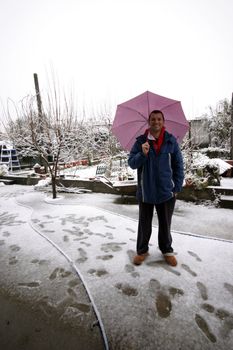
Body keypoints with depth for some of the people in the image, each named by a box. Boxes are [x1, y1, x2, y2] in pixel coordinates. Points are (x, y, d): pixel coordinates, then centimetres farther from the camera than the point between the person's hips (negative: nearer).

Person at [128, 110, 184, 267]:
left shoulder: (171, 141, -1)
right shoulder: (141, 141, -1)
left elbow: (179, 166, 2)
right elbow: (131, 163, -5)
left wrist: (177, 188, -1)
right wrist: (142, 154, -24)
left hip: (166, 192, 1)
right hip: (145, 192, 0)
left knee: (165, 224, 16)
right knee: (144, 224, 13)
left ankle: (167, 250, 37)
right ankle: (142, 250, 33)